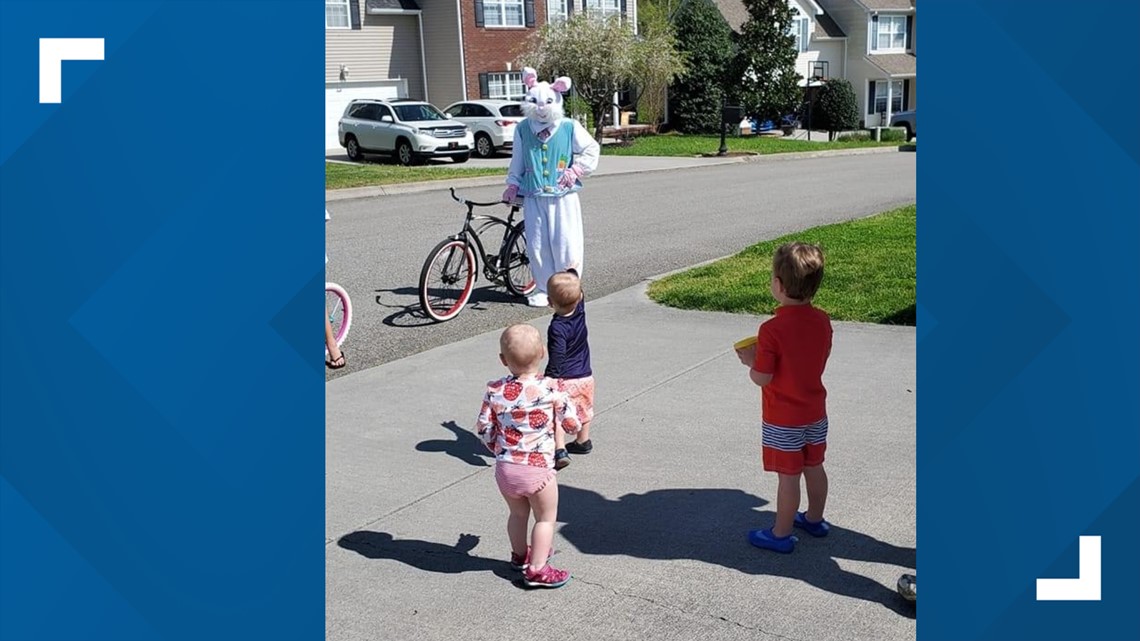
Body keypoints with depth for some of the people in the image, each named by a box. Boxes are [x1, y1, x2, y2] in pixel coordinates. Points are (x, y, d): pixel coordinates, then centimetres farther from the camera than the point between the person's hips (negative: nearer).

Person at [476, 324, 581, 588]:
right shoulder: (550, 388, -16)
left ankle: (520, 555, 45)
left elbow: (483, 429, -1)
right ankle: (537, 569, 17)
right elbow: (572, 424, -8)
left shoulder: (495, 391, -7)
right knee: (546, 517, 15)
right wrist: (563, 400, 10)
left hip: (505, 468, 4)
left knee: (518, 514, 26)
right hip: (538, 469, -4)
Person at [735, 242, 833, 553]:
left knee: (788, 475, 4)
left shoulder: (772, 329, -25)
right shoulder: (823, 321, -5)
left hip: (783, 420, -7)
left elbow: (762, 378, -23)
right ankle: (814, 519, 39)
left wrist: (751, 361, -1)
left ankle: (781, 534, 18)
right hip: (816, 411, 7)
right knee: (814, 466, 21)